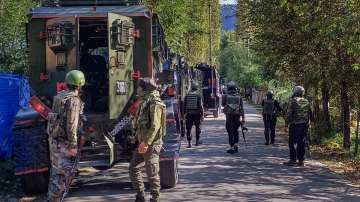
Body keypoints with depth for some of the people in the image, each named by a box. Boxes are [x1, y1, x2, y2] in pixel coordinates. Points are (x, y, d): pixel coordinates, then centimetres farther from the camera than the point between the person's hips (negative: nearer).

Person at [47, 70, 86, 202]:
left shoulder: (59, 96, 9)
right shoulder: (74, 101, -17)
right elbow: (72, 125, -20)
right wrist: (73, 145, -18)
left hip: (54, 139, 9)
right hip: (64, 142, -9)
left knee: (56, 170, 15)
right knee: (65, 171, -3)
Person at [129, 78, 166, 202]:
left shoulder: (155, 104, -16)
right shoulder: (145, 103, 15)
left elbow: (155, 126, -24)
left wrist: (146, 143, -27)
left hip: (152, 144, -10)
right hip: (143, 143, 10)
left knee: (152, 173, -3)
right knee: (133, 168, 11)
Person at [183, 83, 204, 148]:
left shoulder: (187, 96, 4)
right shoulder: (198, 96, -5)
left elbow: (184, 106, 6)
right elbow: (201, 106, -9)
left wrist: (185, 114, 13)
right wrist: (202, 114, -4)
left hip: (189, 114, 1)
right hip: (197, 114, -1)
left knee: (189, 129, 1)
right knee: (198, 128, 16)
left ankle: (189, 143, -7)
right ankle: (197, 141, 23)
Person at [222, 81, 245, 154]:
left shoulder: (225, 96, -4)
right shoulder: (239, 97, 0)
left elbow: (223, 105, 14)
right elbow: (242, 108, -4)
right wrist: (243, 118, -4)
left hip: (229, 117, -2)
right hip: (237, 117, 2)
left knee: (230, 132, 3)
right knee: (236, 131, 20)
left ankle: (232, 148, 1)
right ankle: (236, 145, 11)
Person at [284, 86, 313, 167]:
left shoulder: (293, 101, -7)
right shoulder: (306, 101, 12)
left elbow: (289, 113, -11)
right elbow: (310, 114, 17)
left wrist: (287, 123, -7)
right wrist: (309, 122, 23)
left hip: (295, 124, -6)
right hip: (305, 125, 6)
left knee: (292, 142, -1)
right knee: (302, 143, 8)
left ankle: (293, 160, -5)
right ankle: (301, 160, 9)